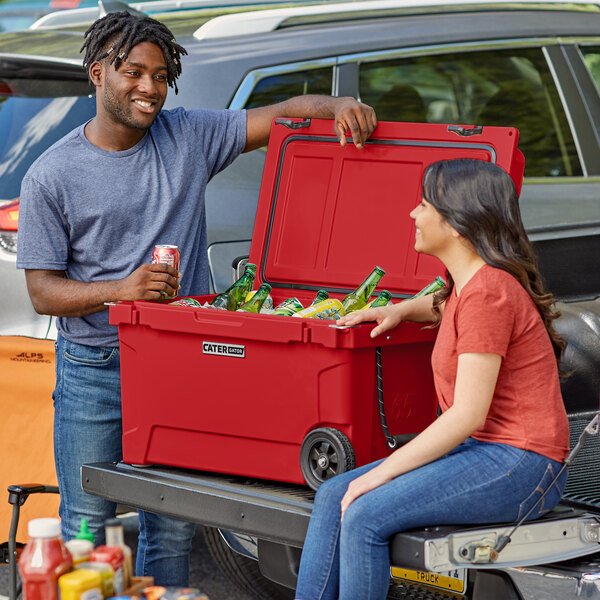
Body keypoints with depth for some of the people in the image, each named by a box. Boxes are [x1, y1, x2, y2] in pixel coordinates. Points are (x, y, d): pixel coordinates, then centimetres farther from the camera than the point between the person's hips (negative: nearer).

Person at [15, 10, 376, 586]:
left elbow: (286, 113, 6)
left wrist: (338, 105, -16)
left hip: (181, 364, 2)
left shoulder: (189, 137, 4)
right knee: (86, 527, 1)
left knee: (173, 527, 6)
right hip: (93, 370, -2)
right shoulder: (52, 176, -3)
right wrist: (120, 289, -22)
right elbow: (43, 291, -5)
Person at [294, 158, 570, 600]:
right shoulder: (470, 282, 11)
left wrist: (382, 472, -17)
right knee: (332, 498, 0)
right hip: (482, 450, 10)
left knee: (364, 516, -22)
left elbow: (467, 415, -21)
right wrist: (398, 310, 18)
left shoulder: (488, 292, -18)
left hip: (520, 465, -10)